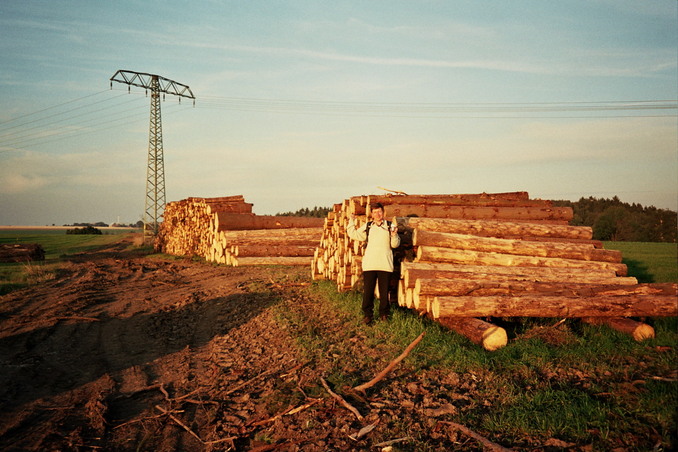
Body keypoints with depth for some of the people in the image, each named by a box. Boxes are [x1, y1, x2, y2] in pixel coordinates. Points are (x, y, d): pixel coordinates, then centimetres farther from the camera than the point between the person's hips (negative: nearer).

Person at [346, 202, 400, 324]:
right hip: (369, 265, 1)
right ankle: (367, 314, 12)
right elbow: (353, 234, 17)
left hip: (385, 265, -1)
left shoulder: (390, 226, 6)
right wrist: (351, 221, 12)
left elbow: (395, 245, 3)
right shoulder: (367, 227, 11)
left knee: (384, 291, 6)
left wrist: (394, 235, -15)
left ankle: (384, 314, 20)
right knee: (368, 291, 2)